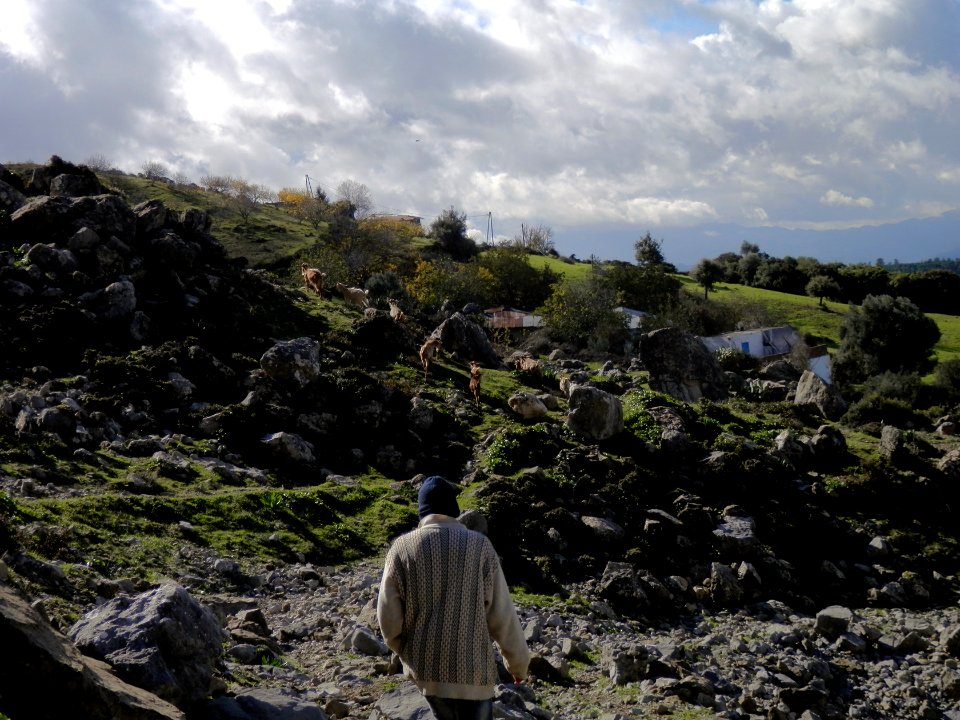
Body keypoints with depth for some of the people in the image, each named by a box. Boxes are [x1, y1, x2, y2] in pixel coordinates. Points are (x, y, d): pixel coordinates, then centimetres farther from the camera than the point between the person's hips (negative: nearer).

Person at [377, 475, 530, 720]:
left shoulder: (402, 548, -4)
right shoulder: (479, 546, -8)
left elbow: (388, 618, -2)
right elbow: (502, 615, -6)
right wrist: (517, 661, 9)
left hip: (425, 667, 3)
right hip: (471, 668, -3)